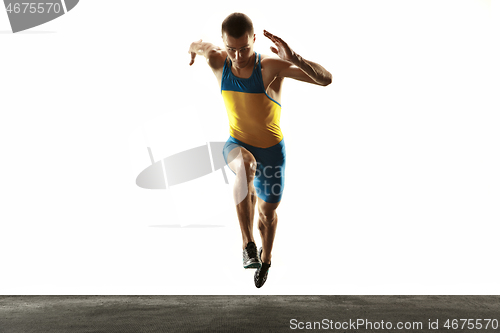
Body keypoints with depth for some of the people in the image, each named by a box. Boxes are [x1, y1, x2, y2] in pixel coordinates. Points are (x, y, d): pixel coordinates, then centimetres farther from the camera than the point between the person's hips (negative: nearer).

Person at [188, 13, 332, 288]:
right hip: (237, 145, 0)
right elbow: (198, 45, 4)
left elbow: (326, 79, -37)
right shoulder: (217, 61, -17)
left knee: (268, 212, 16)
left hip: (271, 150, 0)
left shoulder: (271, 66, -27)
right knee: (245, 166, -39)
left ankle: (265, 259, 49)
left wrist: (293, 58, -48)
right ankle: (248, 245, -30)